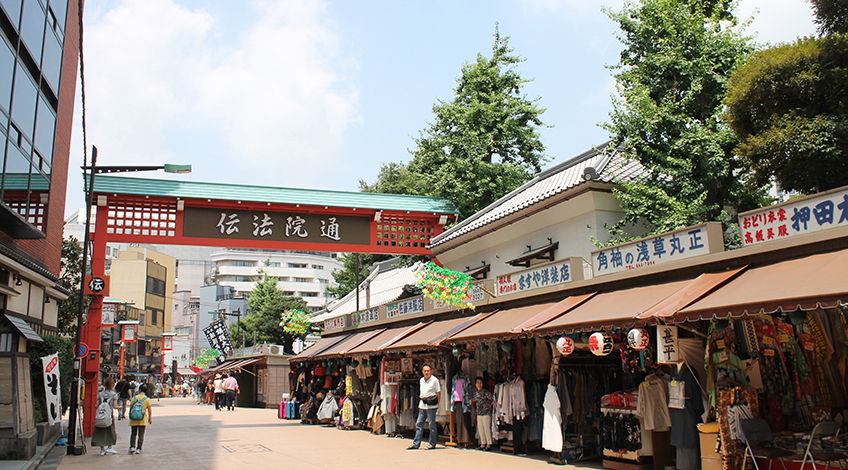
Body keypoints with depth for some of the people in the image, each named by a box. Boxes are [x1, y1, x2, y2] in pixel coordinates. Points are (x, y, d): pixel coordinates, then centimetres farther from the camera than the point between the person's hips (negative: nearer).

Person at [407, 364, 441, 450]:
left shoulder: (434, 380, -4)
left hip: (431, 405, -6)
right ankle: (416, 444, 10)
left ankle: (432, 444, 7)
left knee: (432, 424, -1)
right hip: (422, 404, 6)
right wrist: (421, 398, 13)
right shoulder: (421, 380, 14)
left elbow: (438, 392, -4)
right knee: (419, 423, 5)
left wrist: (437, 404, -7)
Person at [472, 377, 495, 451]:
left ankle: (489, 444, 0)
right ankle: (483, 444, 17)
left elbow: (493, 399, -10)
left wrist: (489, 406, -2)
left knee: (487, 428, -5)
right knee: (480, 429, 9)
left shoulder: (485, 392, -11)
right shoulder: (475, 392, 9)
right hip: (479, 413, 7)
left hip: (486, 412, -7)